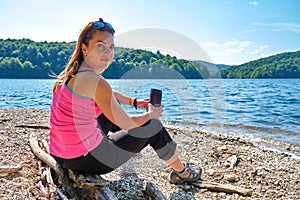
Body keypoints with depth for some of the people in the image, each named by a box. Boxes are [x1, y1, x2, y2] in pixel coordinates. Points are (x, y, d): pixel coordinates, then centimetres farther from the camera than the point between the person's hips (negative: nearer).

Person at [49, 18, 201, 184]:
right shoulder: (95, 81, -23)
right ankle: (181, 172, 28)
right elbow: (127, 124, -13)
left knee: (110, 109, 29)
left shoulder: (72, 72, 6)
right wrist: (150, 115, 5)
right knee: (153, 126, 6)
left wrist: (134, 102, 28)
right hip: (84, 159, -9)